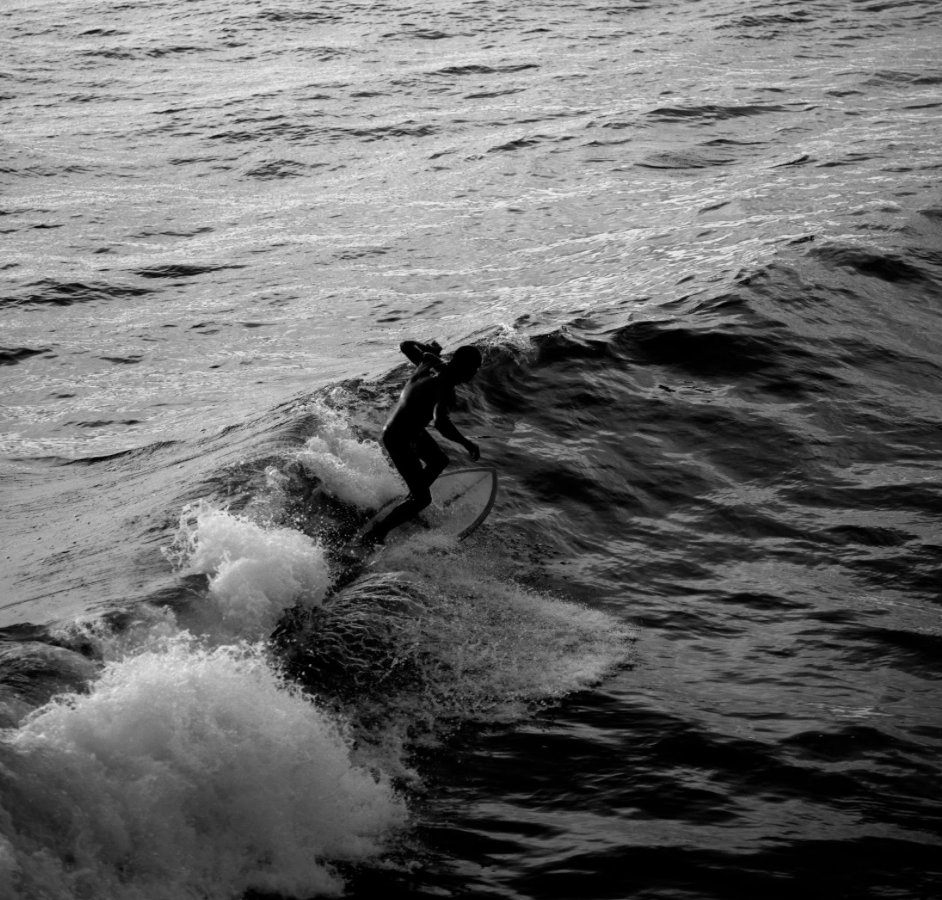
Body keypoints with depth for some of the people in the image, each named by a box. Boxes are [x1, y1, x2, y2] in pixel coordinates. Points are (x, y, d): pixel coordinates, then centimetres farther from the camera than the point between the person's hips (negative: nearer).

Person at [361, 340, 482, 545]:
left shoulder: (429, 362, -6)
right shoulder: (444, 385, -30)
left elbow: (406, 345, 13)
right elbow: (440, 422, -45)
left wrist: (428, 348, 32)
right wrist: (467, 443, -34)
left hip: (412, 430, 10)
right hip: (399, 440, -10)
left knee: (439, 461, 31)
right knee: (422, 499, -3)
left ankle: (409, 503, 49)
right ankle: (375, 534, 6)